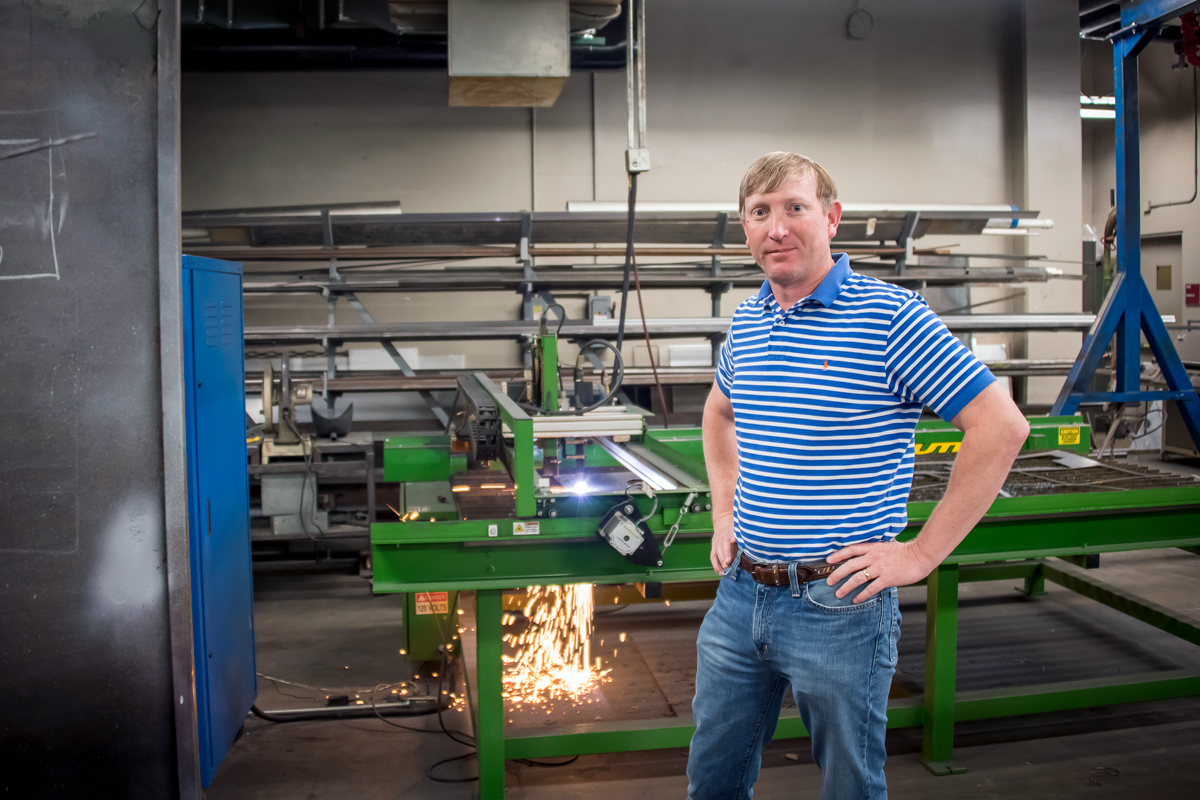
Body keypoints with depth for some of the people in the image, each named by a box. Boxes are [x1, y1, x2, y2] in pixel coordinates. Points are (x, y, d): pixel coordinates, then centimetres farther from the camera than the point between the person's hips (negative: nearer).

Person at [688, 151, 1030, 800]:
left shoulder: (891, 316, -13)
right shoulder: (745, 322, 7)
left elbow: (1001, 426, -16)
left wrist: (921, 554, -16)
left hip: (838, 605, -5)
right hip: (739, 594, 6)